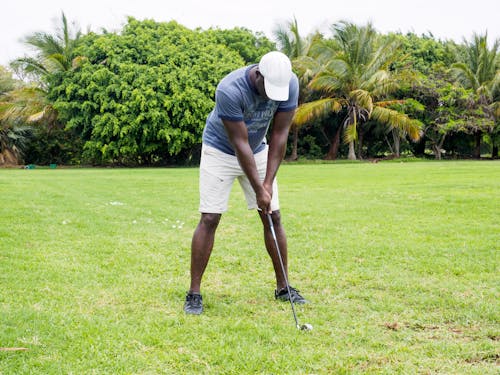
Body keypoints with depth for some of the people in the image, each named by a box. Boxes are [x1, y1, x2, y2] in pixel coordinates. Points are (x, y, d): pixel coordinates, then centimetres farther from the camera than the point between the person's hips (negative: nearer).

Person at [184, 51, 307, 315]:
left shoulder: (290, 84, -21)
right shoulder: (230, 90, -35)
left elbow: (279, 134, -15)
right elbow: (240, 144, -28)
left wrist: (268, 183, -19)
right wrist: (258, 190, -24)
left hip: (258, 150, 4)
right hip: (220, 151, -4)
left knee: (273, 216, 1)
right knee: (209, 218, -11)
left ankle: (283, 287, 14)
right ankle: (194, 293, -3)